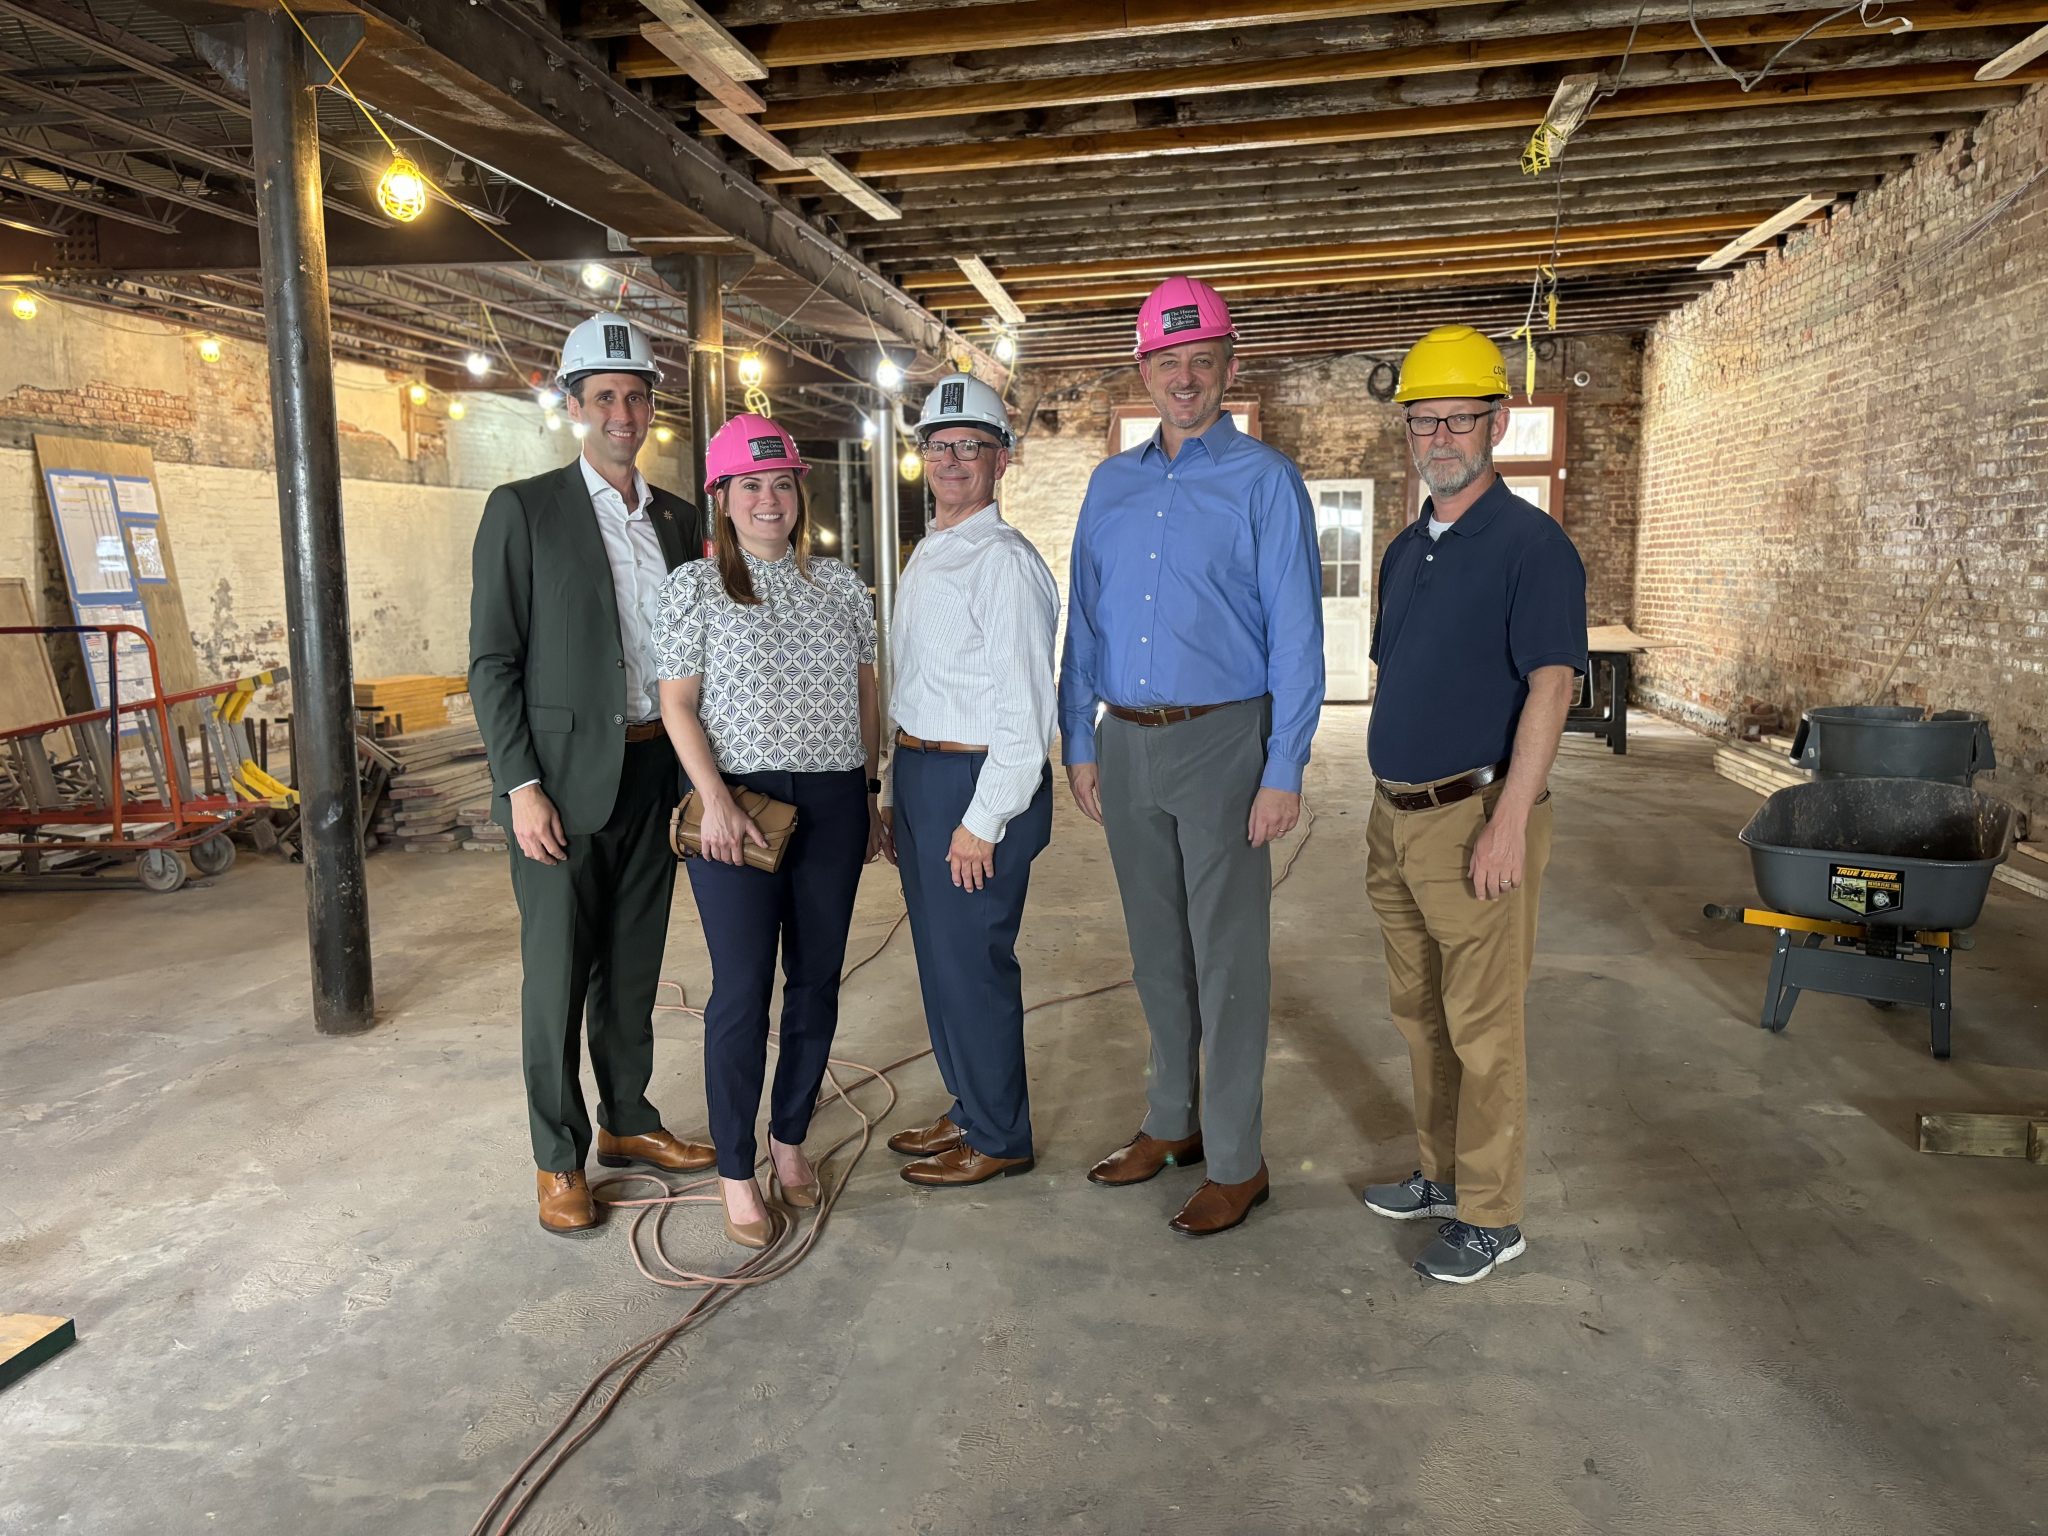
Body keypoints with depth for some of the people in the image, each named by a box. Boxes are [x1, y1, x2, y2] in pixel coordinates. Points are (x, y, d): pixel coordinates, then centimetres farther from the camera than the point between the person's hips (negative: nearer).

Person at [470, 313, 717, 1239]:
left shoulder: (679, 519, 10)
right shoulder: (523, 510, -4)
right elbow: (492, 661, -7)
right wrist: (523, 787, -14)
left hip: (656, 773, 5)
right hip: (564, 779, -4)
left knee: (634, 966, 16)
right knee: (557, 975, 4)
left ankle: (627, 1123, 32)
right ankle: (558, 1160, 19)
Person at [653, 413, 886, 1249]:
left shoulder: (838, 583, 9)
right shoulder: (695, 586, 0)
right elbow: (677, 705, -3)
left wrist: (871, 791, 11)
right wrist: (716, 802, -14)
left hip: (832, 803, 4)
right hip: (737, 805, -3)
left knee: (817, 979, 9)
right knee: (742, 987, -2)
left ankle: (791, 1138, 27)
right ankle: (736, 1172, 12)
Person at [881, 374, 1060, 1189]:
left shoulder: (1005, 561, -15)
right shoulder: (927, 555, 14)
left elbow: (1025, 709, -19)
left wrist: (981, 822, -19)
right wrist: (899, 792, 17)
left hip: (978, 781, -9)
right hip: (920, 776, 9)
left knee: (972, 963, 1)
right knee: (939, 957, 18)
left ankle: (998, 1139, 19)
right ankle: (969, 1109, 36)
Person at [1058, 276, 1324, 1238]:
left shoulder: (1265, 481, -4)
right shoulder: (1111, 484, 12)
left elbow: (1295, 634, -8)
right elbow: (1085, 620, 13)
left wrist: (1284, 772, -13)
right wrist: (1080, 743, 7)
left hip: (1221, 740, -5)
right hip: (1127, 744, 5)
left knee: (1226, 958, 1)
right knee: (1155, 949, 14)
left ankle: (1235, 1162, 14)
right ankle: (1172, 1122, 30)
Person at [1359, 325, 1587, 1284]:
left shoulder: (1531, 544, -10)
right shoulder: (1405, 549, 14)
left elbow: (1549, 689, -17)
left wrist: (1507, 825, -22)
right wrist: (1387, 807, 16)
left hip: (1476, 818, -8)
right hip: (1398, 818, 8)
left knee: (1482, 1026, 2)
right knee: (1419, 1012, 17)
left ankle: (1491, 1216, 16)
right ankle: (1442, 1176, 33)